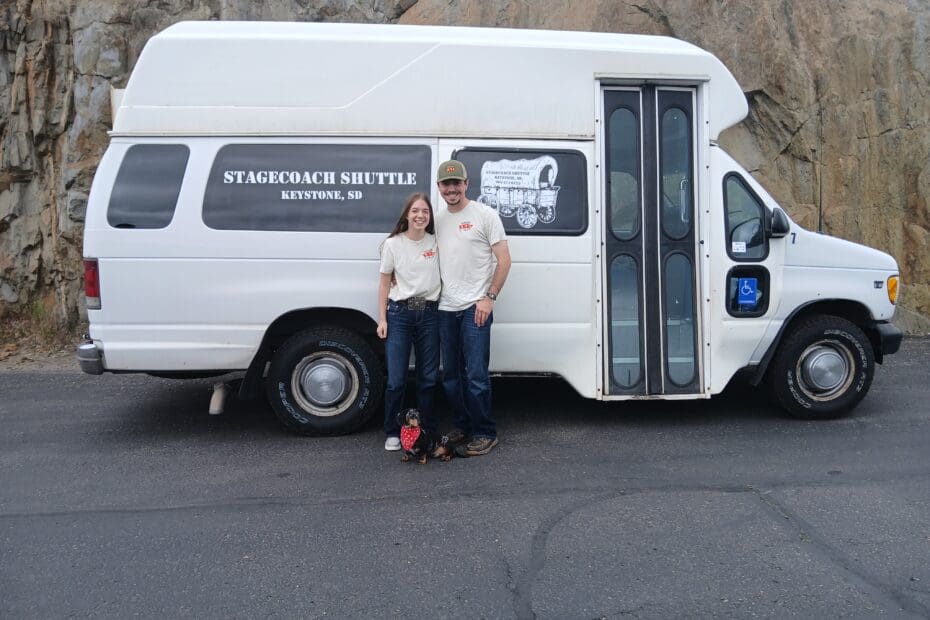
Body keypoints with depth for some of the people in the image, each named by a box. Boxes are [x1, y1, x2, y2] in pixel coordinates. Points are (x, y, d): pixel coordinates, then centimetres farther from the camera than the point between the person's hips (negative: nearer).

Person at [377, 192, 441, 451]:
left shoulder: (437, 243, 3)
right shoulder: (393, 244, 0)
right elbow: (384, 284, 4)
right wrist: (382, 319, -1)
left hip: (429, 313, 2)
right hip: (399, 313, -2)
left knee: (428, 378, 8)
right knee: (396, 379, -1)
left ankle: (428, 430, 22)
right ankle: (392, 432, 14)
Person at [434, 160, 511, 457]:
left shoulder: (485, 215, -4)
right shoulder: (436, 218, 11)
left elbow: (504, 260, -5)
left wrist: (489, 297, -11)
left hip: (475, 307, -6)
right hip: (445, 308, 6)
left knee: (476, 374, -6)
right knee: (450, 374, 13)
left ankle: (485, 434, 8)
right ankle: (462, 427, 28)